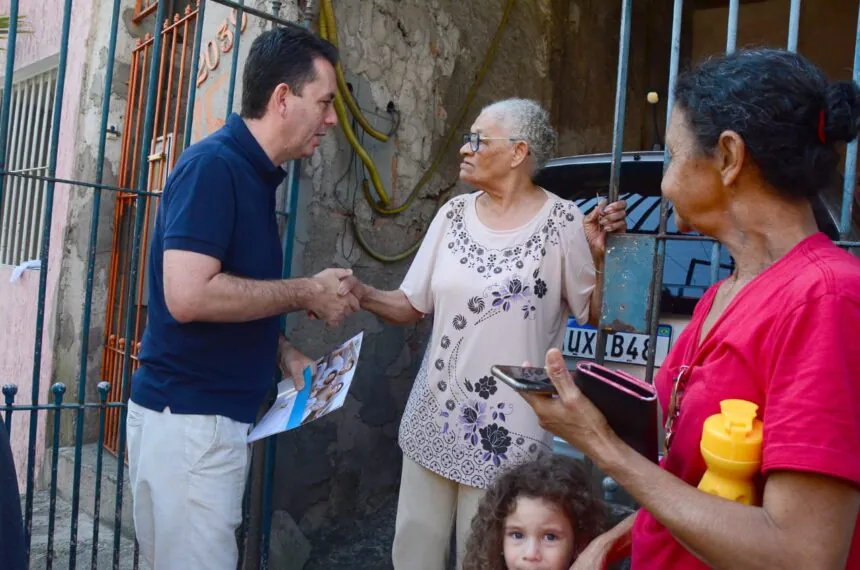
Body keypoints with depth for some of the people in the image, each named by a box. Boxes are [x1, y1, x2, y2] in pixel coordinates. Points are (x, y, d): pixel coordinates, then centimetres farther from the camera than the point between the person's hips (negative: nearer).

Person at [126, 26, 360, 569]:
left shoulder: (254, 173, 10)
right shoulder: (214, 164, -17)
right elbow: (188, 296, -28)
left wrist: (286, 354, 6)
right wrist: (308, 292, -18)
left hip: (219, 413, 9)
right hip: (188, 417, -9)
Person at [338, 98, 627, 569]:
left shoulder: (562, 223, -10)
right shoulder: (454, 215, 5)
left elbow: (597, 315, -6)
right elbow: (410, 306, 7)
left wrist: (600, 255, -19)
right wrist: (362, 295, -10)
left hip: (504, 431, -5)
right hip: (433, 419, 5)